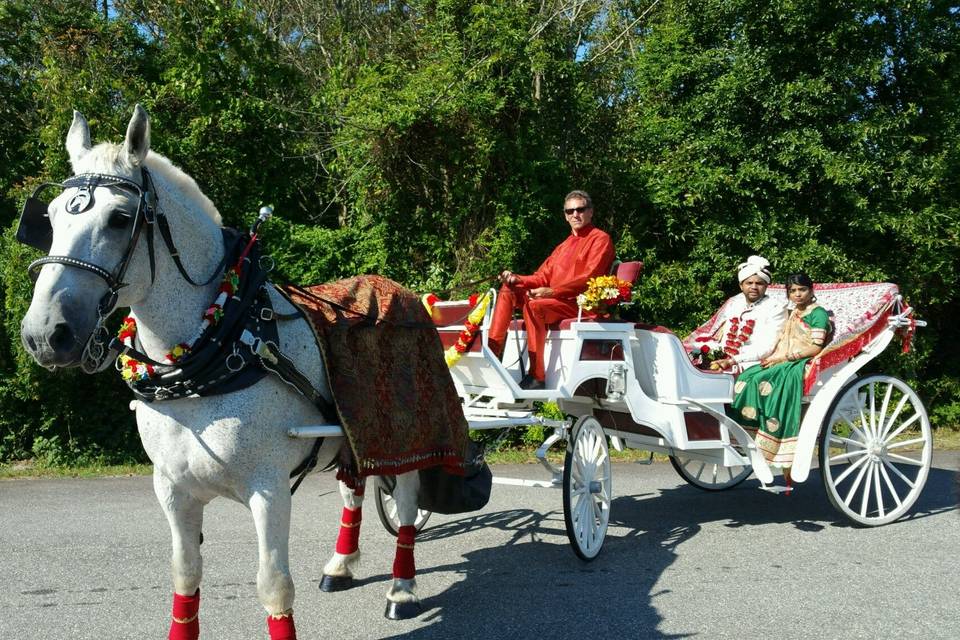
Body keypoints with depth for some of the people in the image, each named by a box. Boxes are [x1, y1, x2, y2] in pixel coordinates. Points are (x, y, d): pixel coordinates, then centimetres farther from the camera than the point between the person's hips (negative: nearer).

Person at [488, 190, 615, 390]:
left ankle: (536, 377, -32)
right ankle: (492, 351, -14)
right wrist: (517, 279, -2)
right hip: (554, 300, 8)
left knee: (534, 305, -33)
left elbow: (588, 278, -14)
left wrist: (552, 291, -23)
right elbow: (543, 277, 18)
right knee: (508, 290, -4)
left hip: (581, 304, -8)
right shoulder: (564, 246, 27)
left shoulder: (601, 239, 1)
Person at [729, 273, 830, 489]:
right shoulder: (793, 314, 25)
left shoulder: (818, 313, 0)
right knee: (748, 378, -16)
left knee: (766, 381, -32)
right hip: (782, 363, 8)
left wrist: (783, 357, -12)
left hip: (803, 365, -8)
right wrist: (772, 357, 2)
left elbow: (815, 348, -9)